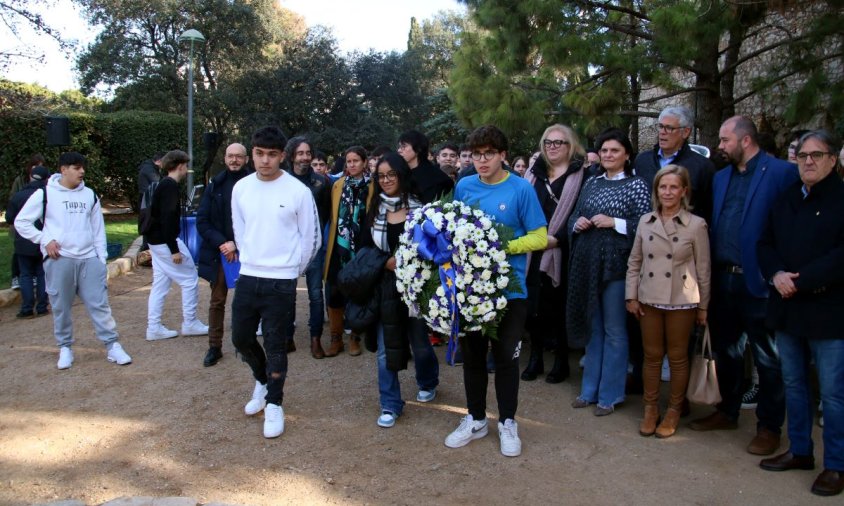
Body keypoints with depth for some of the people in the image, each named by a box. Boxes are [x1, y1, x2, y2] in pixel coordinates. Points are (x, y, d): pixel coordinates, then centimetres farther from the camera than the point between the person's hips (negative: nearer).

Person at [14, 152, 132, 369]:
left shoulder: (90, 195, 11)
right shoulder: (45, 194, 0)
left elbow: (98, 229, 13)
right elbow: (21, 222, 5)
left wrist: (101, 259, 8)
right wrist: (44, 240, -6)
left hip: (89, 259, 2)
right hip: (58, 260, -2)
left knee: (99, 303, -1)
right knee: (61, 307, 5)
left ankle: (112, 346, 2)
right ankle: (65, 348, 19)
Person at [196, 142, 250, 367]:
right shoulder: (215, 184, 4)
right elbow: (202, 221, 2)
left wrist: (237, 245, -14)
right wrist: (222, 243, -11)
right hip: (219, 253, 2)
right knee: (217, 302, 8)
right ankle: (214, 346, 19)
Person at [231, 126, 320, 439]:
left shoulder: (298, 191, -11)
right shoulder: (241, 188, 1)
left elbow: (311, 238, -2)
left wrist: (291, 270, 6)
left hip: (281, 282, -4)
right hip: (248, 277, 4)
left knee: (275, 345, 4)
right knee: (241, 338, 13)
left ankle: (274, 404, 22)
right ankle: (262, 381, 41)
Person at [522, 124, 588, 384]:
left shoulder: (580, 175, 0)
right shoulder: (534, 172, 14)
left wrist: (557, 238, -15)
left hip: (561, 252, -4)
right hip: (532, 252, 4)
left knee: (559, 306, 3)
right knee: (534, 304, 6)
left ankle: (561, 361, 17)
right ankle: (535, 358, 19)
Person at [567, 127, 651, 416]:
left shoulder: (636, 185, -3)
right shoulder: (591, 183, 12)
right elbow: (574, 218, 17)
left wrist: (614, 223, -18)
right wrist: (577, 224, -4)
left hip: (616, 265, -5)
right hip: (588, 263, 5)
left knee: (614, 331, 4)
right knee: (593, 327, 14)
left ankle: (609, 395, 17)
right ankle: (590, 389, 26)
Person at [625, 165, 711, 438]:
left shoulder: (696, 225, -5)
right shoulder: (645, 221, 3)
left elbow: (703, 269, -2)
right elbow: (634, 262, 8)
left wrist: (703, 306, 1)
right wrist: (631, 296, 3)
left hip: (681, 302, -2)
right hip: (649, 300, 3)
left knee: (677, 358, 9)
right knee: (651, 356, 11)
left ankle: (674, 411, 24)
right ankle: (650, 408, 25)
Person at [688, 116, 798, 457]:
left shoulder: (782, 173, -8)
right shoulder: (721, 178, 14)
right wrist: (711, 275, 8)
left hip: (758, 283, -7)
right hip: (722, 280, 7)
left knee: (767, 358, 6)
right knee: (725, 351, 18)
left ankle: (769, 427, 19)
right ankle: (728, 412, 34)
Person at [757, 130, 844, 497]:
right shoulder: (785, 200, 14)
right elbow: (766, 244, 12)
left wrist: (800, 281, -18)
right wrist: (776, 274, -7)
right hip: (788, 309, 6)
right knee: (794, 385, 15)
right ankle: (799, 451, 30)